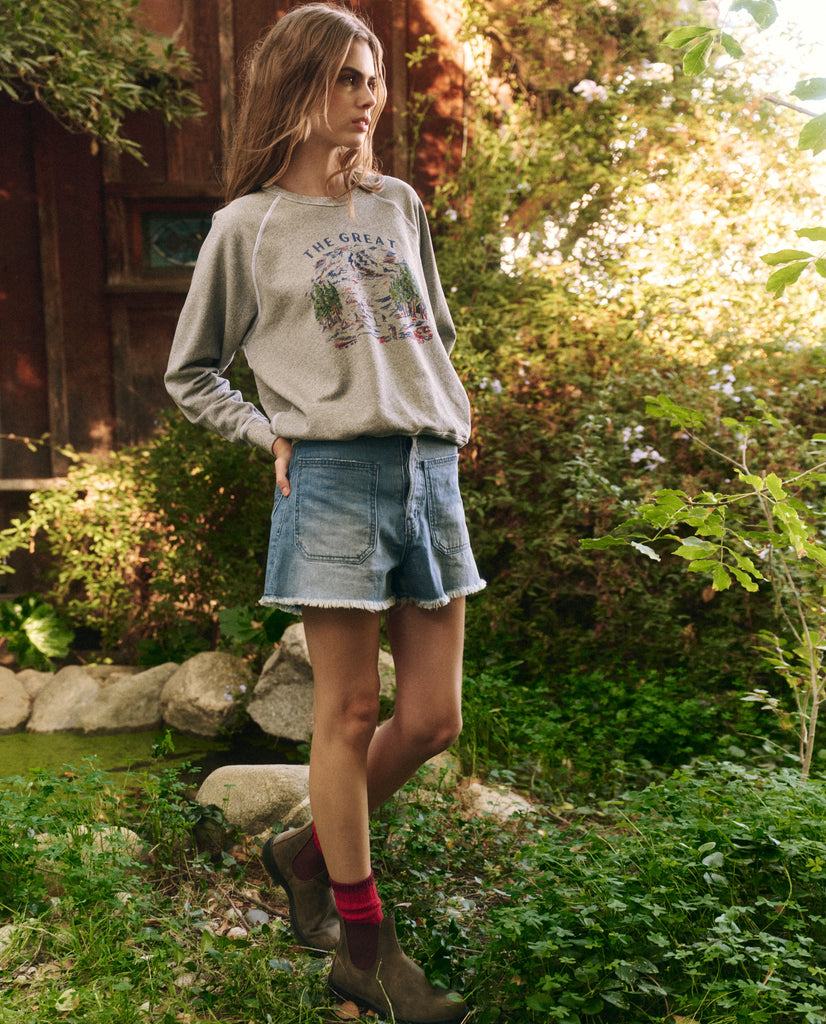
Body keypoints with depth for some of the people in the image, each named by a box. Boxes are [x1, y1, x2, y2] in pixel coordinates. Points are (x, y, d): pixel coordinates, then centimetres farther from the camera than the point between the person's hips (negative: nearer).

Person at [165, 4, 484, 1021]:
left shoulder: (400, 205, 17)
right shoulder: (247, 225, 5)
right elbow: (190, 374, 12)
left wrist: (450, 421, 12)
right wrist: (271, 437, 0)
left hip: (431, 469, 5)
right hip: (333, 475, -5)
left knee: (432, 718, 5)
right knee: (349, 713, 0)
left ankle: (308, 850, 30)